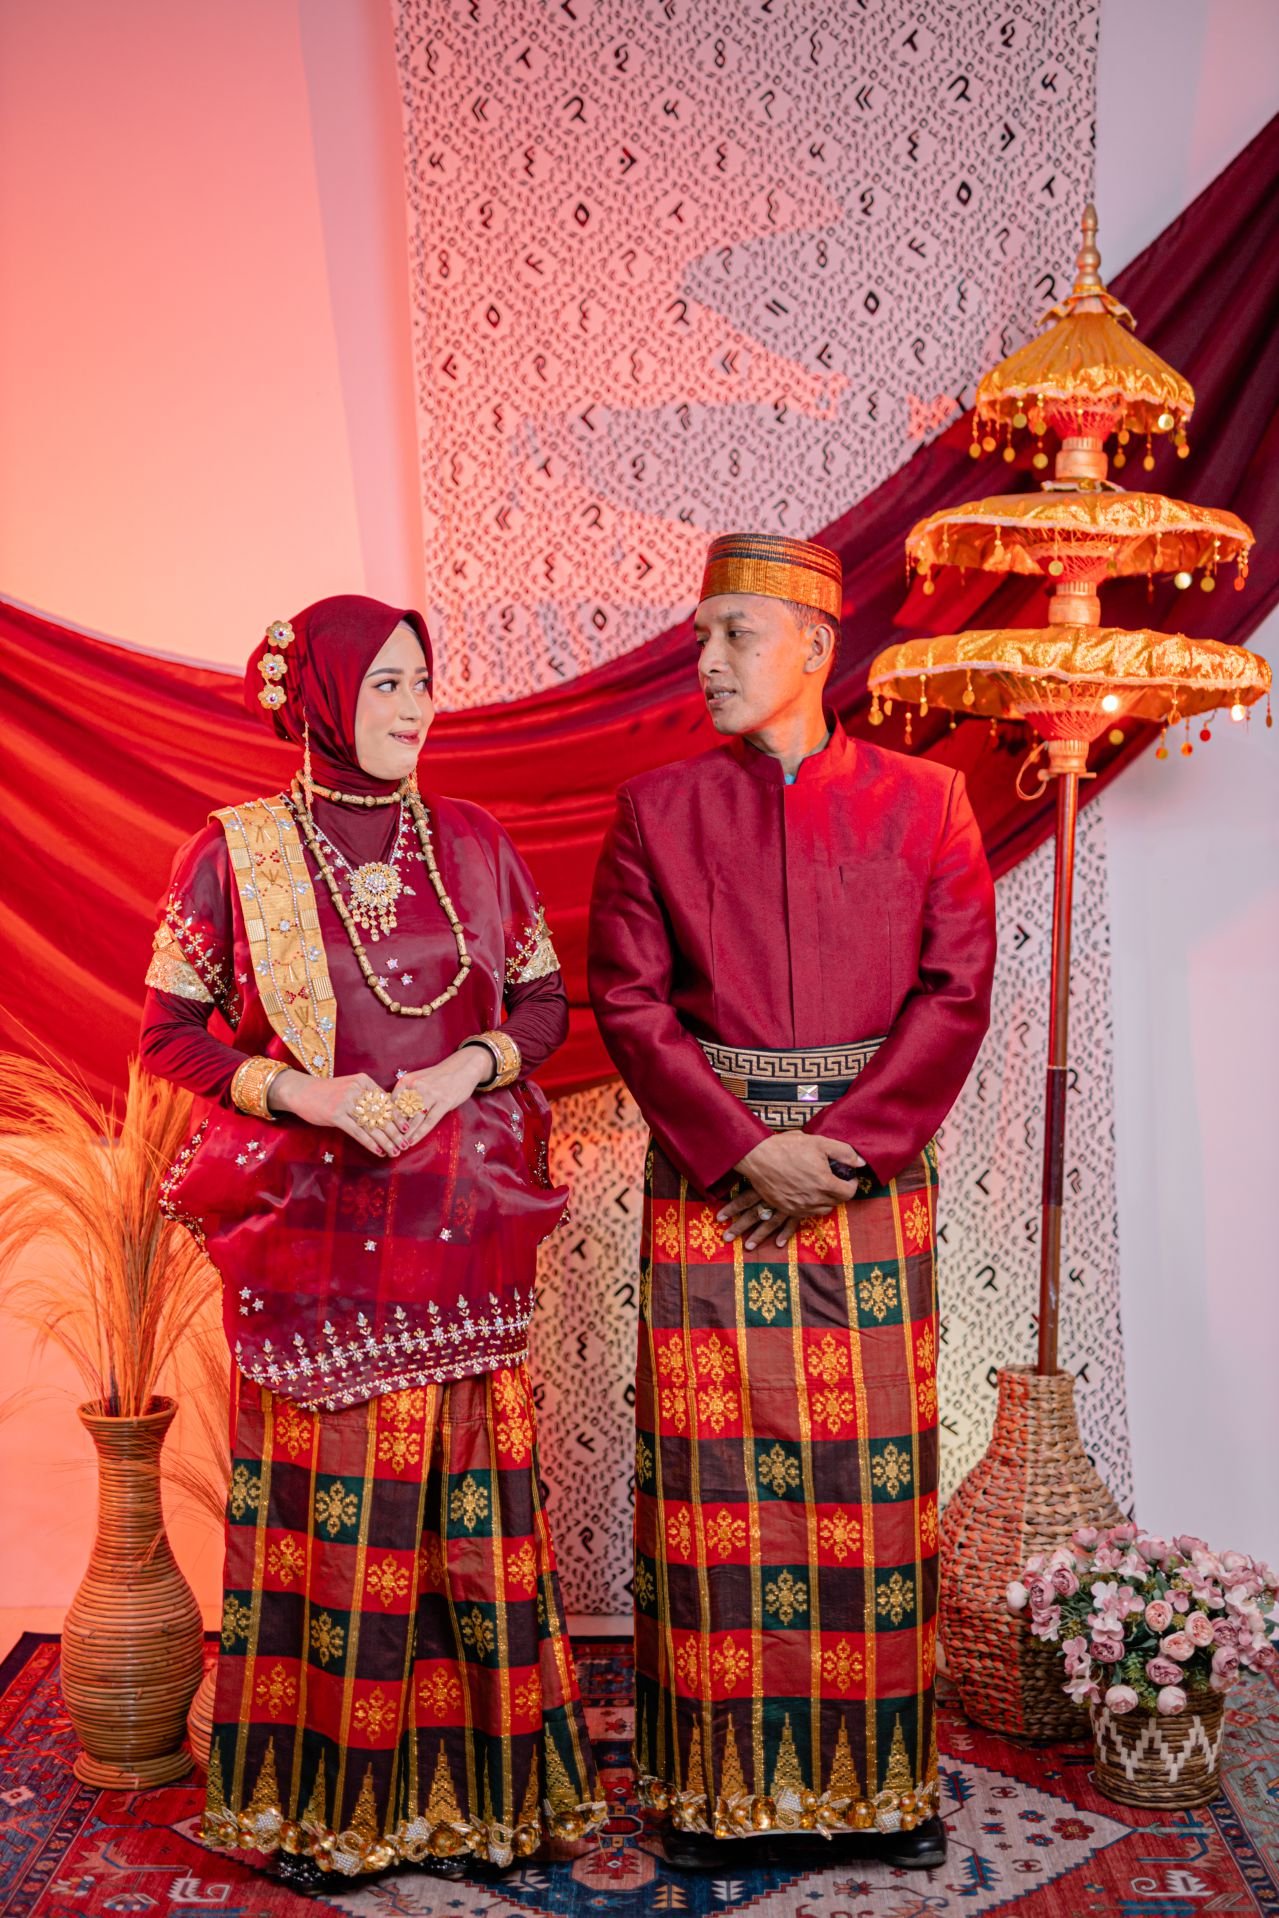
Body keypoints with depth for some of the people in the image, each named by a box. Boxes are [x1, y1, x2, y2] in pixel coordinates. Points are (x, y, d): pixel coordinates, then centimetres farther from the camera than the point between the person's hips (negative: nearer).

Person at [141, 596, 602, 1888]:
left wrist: (463, 1071, -9)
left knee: (465, 1487, 4)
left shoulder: (474, 845, 7)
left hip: (461, 1219, 2)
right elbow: (169, 1028, 1)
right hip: (311, 1222, -2)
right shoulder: (236, 851, 0)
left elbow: (544, 1001, 11)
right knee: (324, 1498, 2)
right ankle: (320, 1795, 16)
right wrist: (310, 1094, -13)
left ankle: (477, 1779, 18)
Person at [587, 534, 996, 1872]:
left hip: (875, 1171, 0)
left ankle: (884, 1774, 18)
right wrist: (747, 1151, -12)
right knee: (717, 1467, 1)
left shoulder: (922, 802, 4)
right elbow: (627, 998, -1)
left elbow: (957, 990, -2)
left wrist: (840, 1147, -12)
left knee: (875, 1464, 4)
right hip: (710, 1175, 0)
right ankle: (721, 1779, 14)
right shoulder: (659, 808, 5)